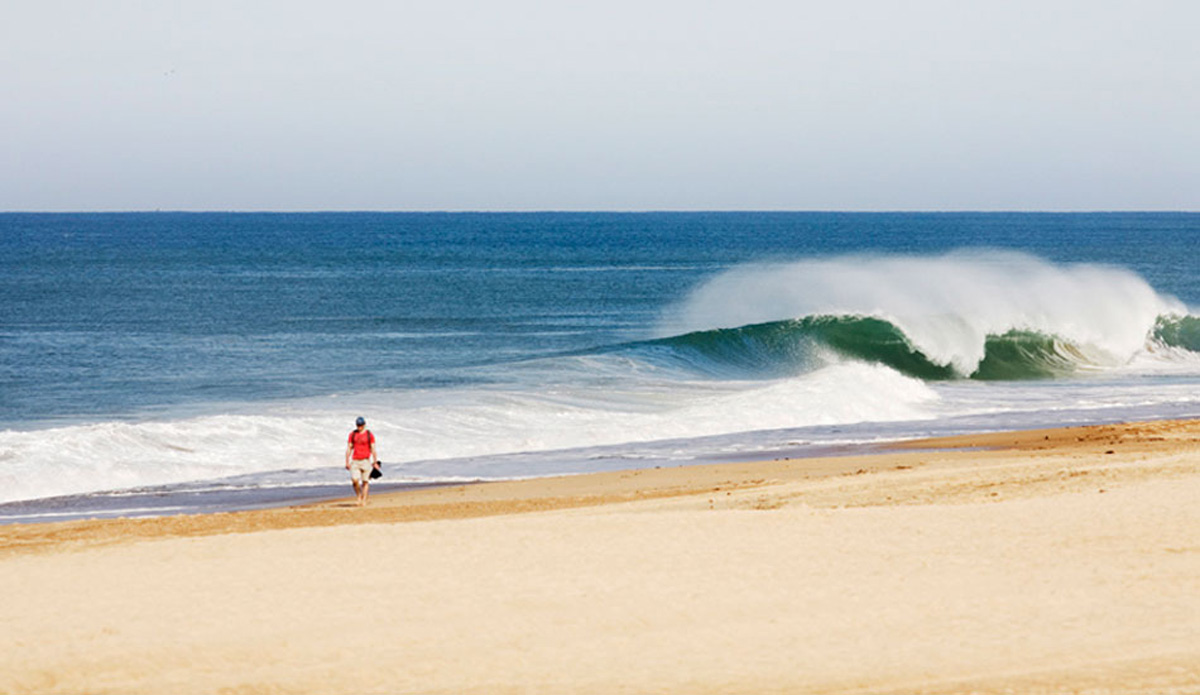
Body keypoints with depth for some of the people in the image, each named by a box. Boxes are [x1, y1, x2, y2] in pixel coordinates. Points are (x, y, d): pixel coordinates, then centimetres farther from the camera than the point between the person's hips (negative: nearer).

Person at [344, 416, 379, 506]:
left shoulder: (369, 435, 1)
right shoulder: (352, 434, 8)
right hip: (355, 461, 1)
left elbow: (373, 449, 0)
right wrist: (347, 462, 4)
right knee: (355, 480, -12)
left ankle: (364, 501, 3)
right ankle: (359, 497, 9)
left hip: (366, 461, -1)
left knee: (365, 481, -2)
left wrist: (375, 462, -5)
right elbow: (349, 448, 9)